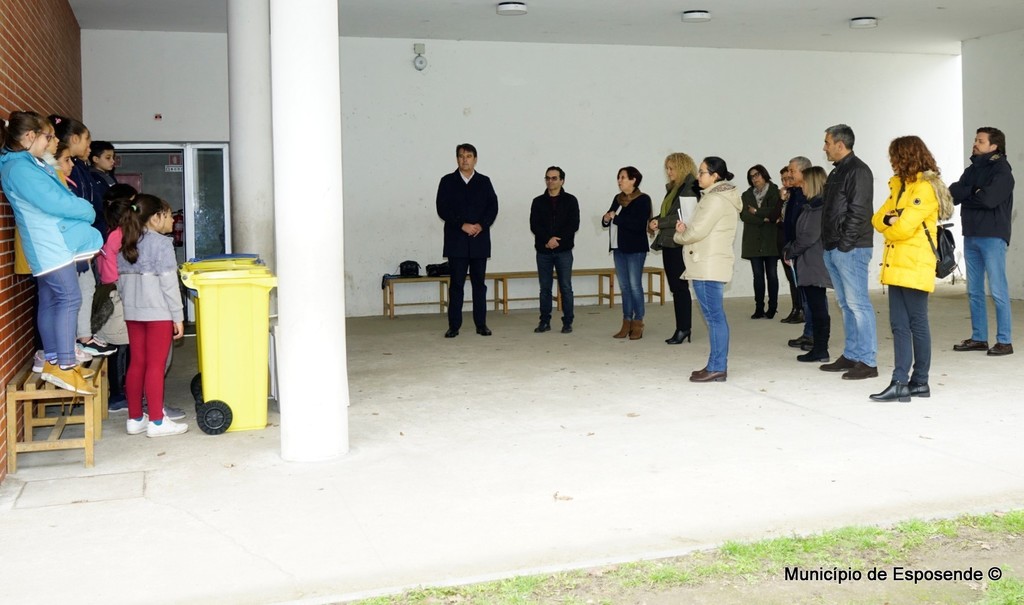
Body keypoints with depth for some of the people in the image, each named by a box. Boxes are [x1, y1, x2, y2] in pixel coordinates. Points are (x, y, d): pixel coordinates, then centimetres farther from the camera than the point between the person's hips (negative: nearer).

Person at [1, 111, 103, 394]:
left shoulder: (30, 164, 15)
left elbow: (57, 196, 16)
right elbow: (55, 203, -20)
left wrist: (79, 206, -1)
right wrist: (87, 211, -7)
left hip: (51, 244, 10)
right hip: (51, 245, -10)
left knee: (50, 301, 13)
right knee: (69, 299, -11)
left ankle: (51, 359, 20)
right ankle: (64, 366, -11)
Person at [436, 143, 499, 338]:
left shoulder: (484, 182, 11)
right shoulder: (447, 181, 6)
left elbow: (493, 207, 3)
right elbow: (443, 209, -3)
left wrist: (481, 225, -13)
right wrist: (462, 225, -13)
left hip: (479, 240, 2)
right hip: (456, 241, -1)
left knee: (479, 283, 5)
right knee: (456, 284, -1)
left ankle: (481, 324, 9)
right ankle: (454, 326, 2)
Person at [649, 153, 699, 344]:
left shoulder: (689, 188, -10)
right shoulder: (673, 188, 17)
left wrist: (660, 223, -14)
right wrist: (654, 221, 0)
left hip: (679, 244, -9)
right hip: (668, 243, 9)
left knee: (680, 286, -5)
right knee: (675, 287, 9)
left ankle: (684, 328, 1)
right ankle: (682, 328, 13)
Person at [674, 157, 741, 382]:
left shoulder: (715, 199, -14)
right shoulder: (723, 197, 19)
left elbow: (697, 231, -19)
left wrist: (679, 235, 1)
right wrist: (686, 229, 1)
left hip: (708, 266, -10)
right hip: (712, 265, 10)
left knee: (714, 316, -8)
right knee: (715, 317, 12)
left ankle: (717, 368, -5)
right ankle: (716, 365, 17)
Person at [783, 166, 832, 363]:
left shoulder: (818, 206, -15)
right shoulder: (813, 205, 14)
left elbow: (809, 236, -19)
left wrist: (789, 252, -8)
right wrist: (790, 251, 7)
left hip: (814, 265, -9)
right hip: (811, 265, 9)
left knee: (817, 306, -4)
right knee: (816, 306, 12)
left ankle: (820, 350, 1)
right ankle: (819, 347, 17)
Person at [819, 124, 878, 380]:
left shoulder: (858, 171, -11)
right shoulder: (837, 172, 19)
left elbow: (858, 212, -18)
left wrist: (845, 244, -18)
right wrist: (829, 244, 14)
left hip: (850, 250, -10)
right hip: (834, 250, 10)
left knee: (857, 303, -9)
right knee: (846, 304, 14)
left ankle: (867, 361, -6)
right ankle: (851, 355, 21)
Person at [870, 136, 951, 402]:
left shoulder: (926, 188, -10)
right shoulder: (900, 186, 19)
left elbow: (904, 227, -19)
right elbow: (878, 219, 12)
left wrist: (889, 226, 2)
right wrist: (890, 220, -10)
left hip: (915, 267, -8)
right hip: (897, 265, 8)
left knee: (917, 324, -1)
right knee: (899, 325, 5)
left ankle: (919, 381, 7)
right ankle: (901, 382, 5)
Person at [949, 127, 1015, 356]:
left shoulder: (1001, 171, -6)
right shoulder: (972, 170, 15)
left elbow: (989, 198, -20)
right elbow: (954, 192, 3)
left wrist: (965, 195, -4)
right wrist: (974, 192, -14)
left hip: (992, 236, -7)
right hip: (971, 236, 7)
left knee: (997, 291, -6)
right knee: (974, 291, 10)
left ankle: (1004, 341, -2)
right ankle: (979, 338, 19)